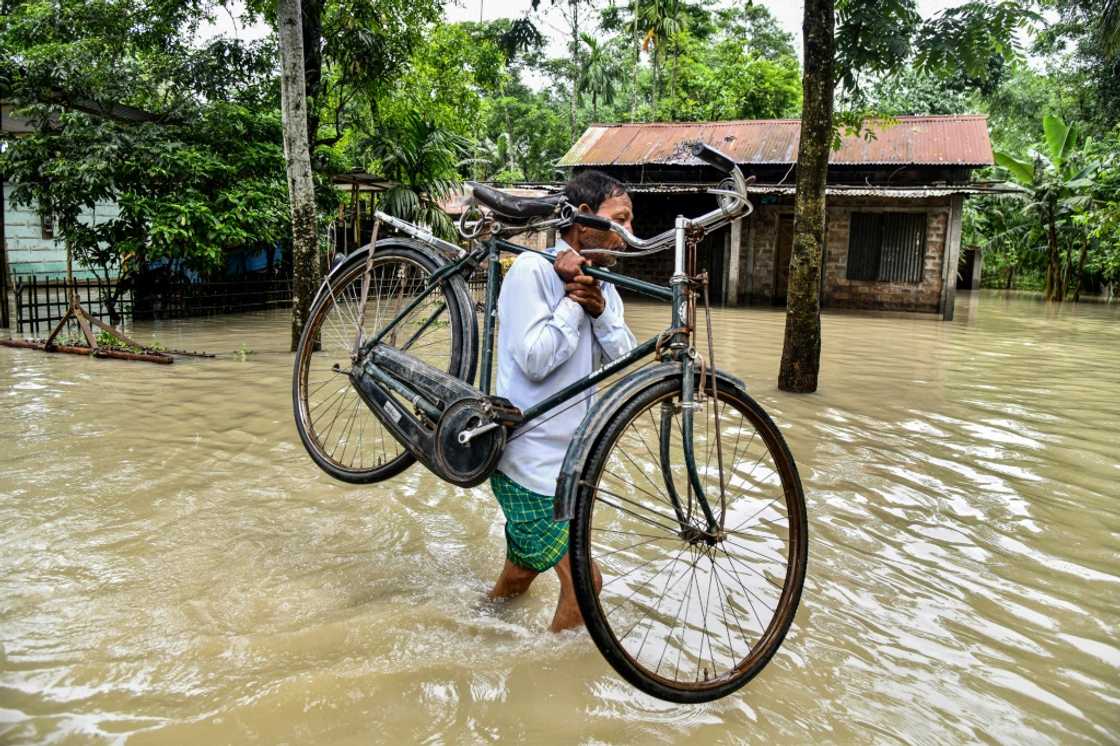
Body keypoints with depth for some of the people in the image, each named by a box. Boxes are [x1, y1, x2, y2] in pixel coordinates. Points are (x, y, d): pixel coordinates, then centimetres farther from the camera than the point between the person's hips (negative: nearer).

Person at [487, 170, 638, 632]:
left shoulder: (600, 282, 11)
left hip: (566, 456, 9)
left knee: (520, 573, 22)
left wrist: (599, 308, -13)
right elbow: (535, 360, -23)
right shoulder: (533, 270, -15)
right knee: (583, 579, -8)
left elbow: (624, 358, 3)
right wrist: (574, 298, -15)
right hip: (529, 459, -9)